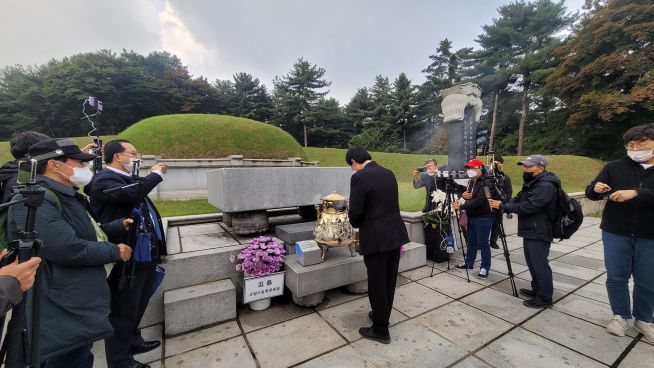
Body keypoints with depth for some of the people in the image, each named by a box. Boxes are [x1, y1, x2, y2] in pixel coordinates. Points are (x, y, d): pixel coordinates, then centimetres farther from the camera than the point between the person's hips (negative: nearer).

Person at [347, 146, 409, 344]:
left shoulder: (360, 177, -16)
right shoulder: (389, 173, 7)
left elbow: (355, 212, -18)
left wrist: (357, 224, 5)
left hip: (376, 238, -8)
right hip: (395, 234, 8)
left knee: (377, 284, 8)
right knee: (389, 281, 21)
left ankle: (381, 330, 25)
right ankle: (381, 316, 41)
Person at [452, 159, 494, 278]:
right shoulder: (471, 182, 13)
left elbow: (479, 200, -26)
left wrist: (461, 207, -28)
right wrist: (464, 195, -1)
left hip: (483, 218, -8)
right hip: (472, 217, 9)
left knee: (482, 243, 1)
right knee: (471, 241, 17)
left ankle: (485, 267, 15)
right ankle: (469, 262, 31)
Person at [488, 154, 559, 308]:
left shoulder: (545, 185, -18)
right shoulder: (532, 183, 16)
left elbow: (528, 207, -26)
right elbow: (518, 200, 11)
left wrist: (502, 206, -22)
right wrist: (503, 205, -9)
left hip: (539, 233, -10)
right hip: (530, 231, 10)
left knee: (540, 264, -1)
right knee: (533, 263, 19)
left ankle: (545, 298, 11)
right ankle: (537, 289, 33)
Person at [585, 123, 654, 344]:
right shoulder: (614, 167, -1)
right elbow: (591, 194, -2)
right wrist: (595, 189, -23)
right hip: (616, 234, 0)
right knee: (616, 277, 9)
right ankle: (620, 315, 27)